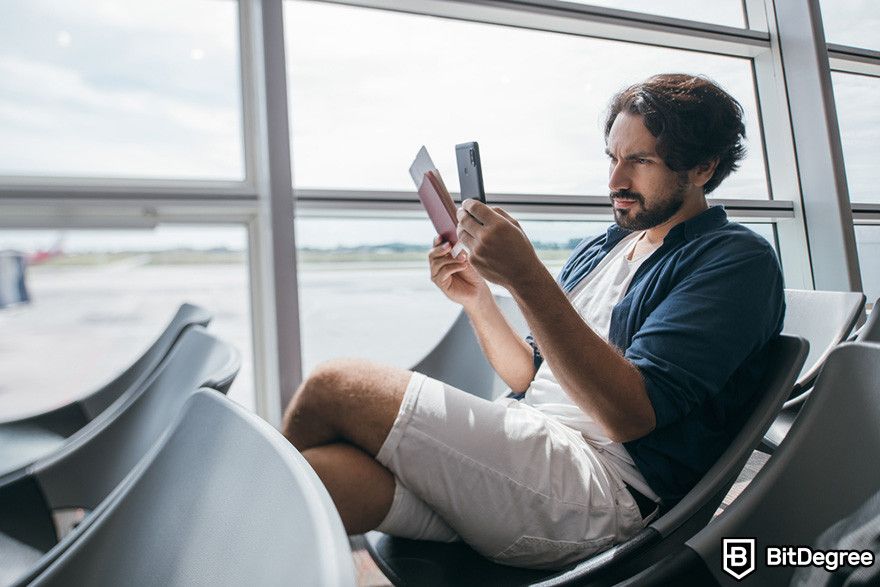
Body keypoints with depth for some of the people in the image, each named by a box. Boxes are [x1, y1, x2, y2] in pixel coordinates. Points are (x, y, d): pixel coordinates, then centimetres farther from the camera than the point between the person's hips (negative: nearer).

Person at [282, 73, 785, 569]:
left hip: (605, 487, -6)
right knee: (317, 468, -19)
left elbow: (632, 413, -17)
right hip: (527, 454, 7)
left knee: (336, 387, -16)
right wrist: (475, 297, 4)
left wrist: (526, 277, -24)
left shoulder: (738, 259, -3)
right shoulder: (598, 249, 20)